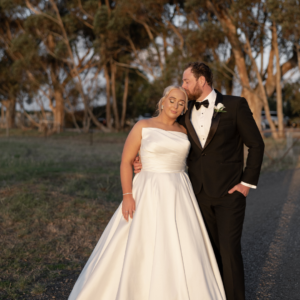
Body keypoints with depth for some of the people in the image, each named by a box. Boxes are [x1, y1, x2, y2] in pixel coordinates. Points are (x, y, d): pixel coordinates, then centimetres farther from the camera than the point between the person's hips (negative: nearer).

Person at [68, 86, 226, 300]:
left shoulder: (184, 131, 9)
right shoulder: (143, 126, -3)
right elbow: (126, 162, -6)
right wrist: (127, 196, -15)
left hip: (179, 196, 4)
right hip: (150, 195, -4)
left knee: (182, 251, 4)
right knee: (138, 249, 0)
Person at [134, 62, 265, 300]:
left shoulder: (235, 105, -6)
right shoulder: (185, 113, 7)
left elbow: (256, 144, -3)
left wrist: (247, 182, -8)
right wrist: (148, 164, -2)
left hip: (229, 192, -4)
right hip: (200, 193, 4)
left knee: (229, 250, -7)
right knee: (210, 250, 9)